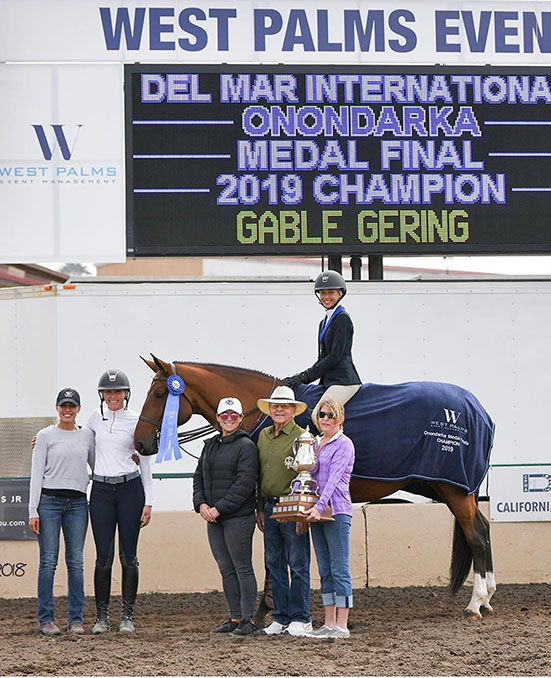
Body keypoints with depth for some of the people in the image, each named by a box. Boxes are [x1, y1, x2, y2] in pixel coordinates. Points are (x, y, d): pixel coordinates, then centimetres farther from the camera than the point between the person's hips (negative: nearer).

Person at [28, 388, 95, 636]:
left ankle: (75, 619, 8)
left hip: (77, 503, 3)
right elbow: (37, 473, -2)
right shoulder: (46, 436, 1)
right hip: (49, 501, -3)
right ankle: (46, 618, 2)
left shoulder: (87, 436, 11)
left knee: (76, 562, 2)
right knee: (49, 561, -3)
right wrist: (33, 511, -8)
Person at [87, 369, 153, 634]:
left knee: (129, 556, 1)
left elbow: (145, 462, 2)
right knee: (103, 557, 0)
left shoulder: (136, 421, -1)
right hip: (101, 490, 2)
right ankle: (101, 616, 8)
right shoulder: (96, 417, 7)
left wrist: (148, 503, -2)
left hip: (130, 488, -2)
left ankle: (127, 616, 8)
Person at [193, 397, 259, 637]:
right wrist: (201, 504, -3)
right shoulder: (210, 446, 15)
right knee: (226, 570, 10)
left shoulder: (246, 446, -8)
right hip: (213, 518, 7)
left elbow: (244, 484, -16)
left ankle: (248, 620, -2)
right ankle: (235, 618, 17)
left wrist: (219, 508, -18)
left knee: (243, 568, -5)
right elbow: (199, 477, 15)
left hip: (238, 516, -7)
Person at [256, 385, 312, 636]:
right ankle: (281, 618, 16)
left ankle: (301, 619, 2)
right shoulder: (263, 436, 13)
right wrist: (260, 509, 15)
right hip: (270, 506, 7)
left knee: (298, 565, -3)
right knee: (275, 565, 9)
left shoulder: (301, 437, -7)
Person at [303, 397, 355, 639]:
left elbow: (334, 478, -16)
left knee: (339, 569, -7)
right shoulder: (316, 443, 17)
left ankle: (342, 626, -7)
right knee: (325, 571, 9)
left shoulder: (344, 445, -6)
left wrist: (319, 506, -26)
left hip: (337, 510, -8)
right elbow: (309, 475, 17)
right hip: (317, 512, 8)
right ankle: (329, 624, 13)